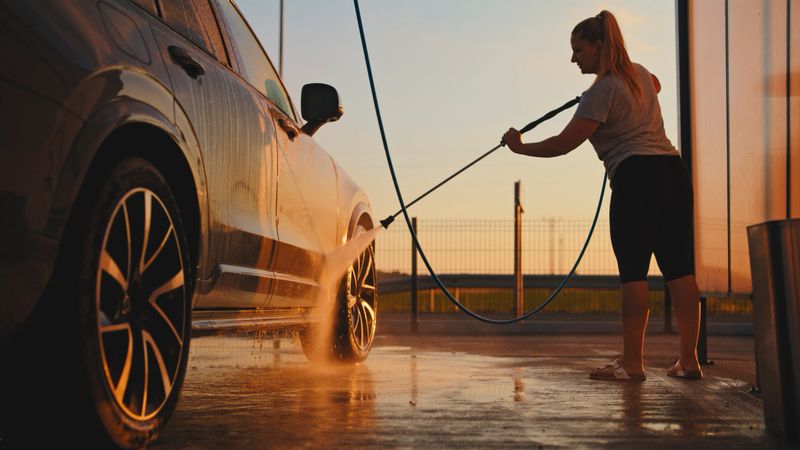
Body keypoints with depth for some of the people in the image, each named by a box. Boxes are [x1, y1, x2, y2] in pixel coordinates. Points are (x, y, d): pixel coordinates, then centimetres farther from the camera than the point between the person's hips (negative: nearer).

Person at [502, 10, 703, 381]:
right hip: (673, 171, 9)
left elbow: (564, 144, -10)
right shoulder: (639, 73, 19)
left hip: (637, 177, -9)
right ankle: (689, 360, 8)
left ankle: (632, 362, -4)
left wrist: (519, 147, 2)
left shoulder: (603, 90, -7)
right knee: (678, 267, 5)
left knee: (632, 270, -5)